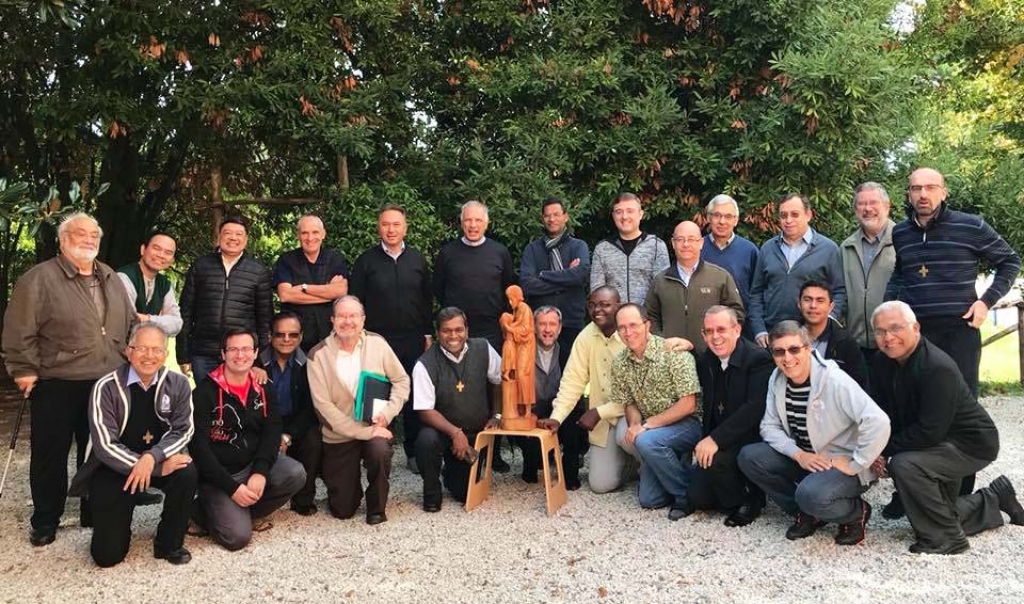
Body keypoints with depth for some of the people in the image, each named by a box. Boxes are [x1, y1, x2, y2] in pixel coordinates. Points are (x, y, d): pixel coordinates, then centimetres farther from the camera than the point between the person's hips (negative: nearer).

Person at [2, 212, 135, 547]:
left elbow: (129, 324, 20)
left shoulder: (111, 278, 12)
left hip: (106, 383, 5)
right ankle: (45, 521, 19)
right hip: (56, 384, -5)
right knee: (50, 455, 5)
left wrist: (130, 361, 14)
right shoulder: (39, 278, -7)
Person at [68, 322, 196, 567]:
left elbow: (183, 430, -9)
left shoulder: (178, 384, -6)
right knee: (107, 555, -8)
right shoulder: (106, 388, -14)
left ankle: (169, 543, -6)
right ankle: (120, 524, 31)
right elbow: (105, 446, -18)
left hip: (161, 460, 2)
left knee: (187, 473, -32)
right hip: (114, 468, -2)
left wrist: (152, 457, -29)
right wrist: (158, 468, -25)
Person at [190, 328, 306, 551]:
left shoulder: (263, 389, 5)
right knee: (238, 535, -21)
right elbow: (199, 446, -15)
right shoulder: (205, 390, -10)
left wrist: (260, 472, -21)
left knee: (296, 474, -24)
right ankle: (203, 510, 10)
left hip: (253, 464, 5)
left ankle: (240, 512, -4)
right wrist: (232, 487, -20)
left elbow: (272, 434, -3)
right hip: (218, 476, -4)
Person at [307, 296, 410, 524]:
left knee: (380, 451, -35)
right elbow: (323, 405, -16)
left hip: (375, 427, 1)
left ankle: (376, 507, -5)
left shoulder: (377, 343, -4)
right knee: (342, 509, -1)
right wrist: (365, 432, -19)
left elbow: (401, 380, 3)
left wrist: (387, 414, -13)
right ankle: (352, 478, 36)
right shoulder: (318, 355, -11)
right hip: (339, 435, 0)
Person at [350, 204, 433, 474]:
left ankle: (414, 452, 16)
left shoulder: (417, 259, 8)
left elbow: (427, 299, 11)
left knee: (414, 398, 5)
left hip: (413, 341, 2)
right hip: (377, 340, -2)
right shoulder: (366, 261, 2)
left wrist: (428, 334, 7)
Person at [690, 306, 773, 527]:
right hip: (715, 441, 7)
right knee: (698, 497, -6)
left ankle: (748, 501, -5)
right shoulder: (705, 360, 5)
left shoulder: (759, 358, -17)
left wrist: (716, 439, -32)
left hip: (751, 438, -6)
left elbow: (755, 408, -27)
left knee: (715, 459, -32)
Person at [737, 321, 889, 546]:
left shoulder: (834, 380, -24)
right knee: (749, 457, -11)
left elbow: (878, 423, -31)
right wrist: (798, 454, -17)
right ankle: (809, 514, 4)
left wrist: (854, 466, -25)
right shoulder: (777, 379, -4)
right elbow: (769, 426, -1)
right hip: (805, 458, 7)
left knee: (810, 494, -35)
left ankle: (857, 512, 1)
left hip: (841, 462, -7)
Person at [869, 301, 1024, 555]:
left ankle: (946, 539, -15)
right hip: (939, 445, 9)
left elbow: (930, 431, -34)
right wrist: (879, 453, -17)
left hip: (972, 443, -9)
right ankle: (995, 498, 40)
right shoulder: (883, 364, -5)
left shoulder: (938, 368, -31)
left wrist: (887, 450, -26)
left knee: (905, 465, -33)